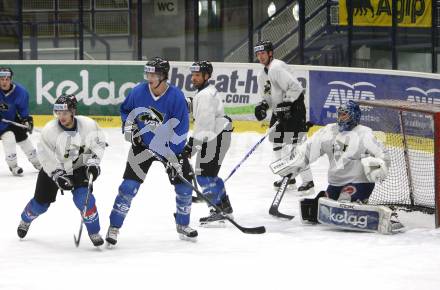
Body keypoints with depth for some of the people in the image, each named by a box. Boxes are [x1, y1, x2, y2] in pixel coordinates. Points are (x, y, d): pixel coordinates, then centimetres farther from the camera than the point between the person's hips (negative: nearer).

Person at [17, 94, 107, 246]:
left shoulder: (88, 125, -22)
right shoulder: (49, 130, -26)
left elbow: (98, 143, -5)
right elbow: (46, 157, -20)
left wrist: (93, 162, -16)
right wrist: (58, 176, -25)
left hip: (79, 168, 0)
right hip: (53, 169, 0)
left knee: (83, 198, -21)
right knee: (41, 202, 9)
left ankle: (94, 232, -3)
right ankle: (25, 220, 43)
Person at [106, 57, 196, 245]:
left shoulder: (176, 97, -20)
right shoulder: (139, 92, -12)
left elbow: (180, 129, -18)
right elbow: (125, 110, 11)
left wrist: (174, 156, -22)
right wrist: (128, 125, -7)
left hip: (170, 146, 0)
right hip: (143, 144, 0)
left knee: (184, 185, 1)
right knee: (129, 185, -10)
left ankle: (183, 226, 22)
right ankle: (114, 228, -4)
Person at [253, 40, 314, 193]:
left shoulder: (277, 67, -18)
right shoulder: (262, 75, 15)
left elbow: (295, 87, -25)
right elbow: (267, 96, 21)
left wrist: (285, 104, -25)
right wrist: (263, 105, 0)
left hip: (294, 108, -11)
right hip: (279, 111, 11)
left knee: (295, 143, -16)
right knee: (276, 141, 16)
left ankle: (308, 181, -14)